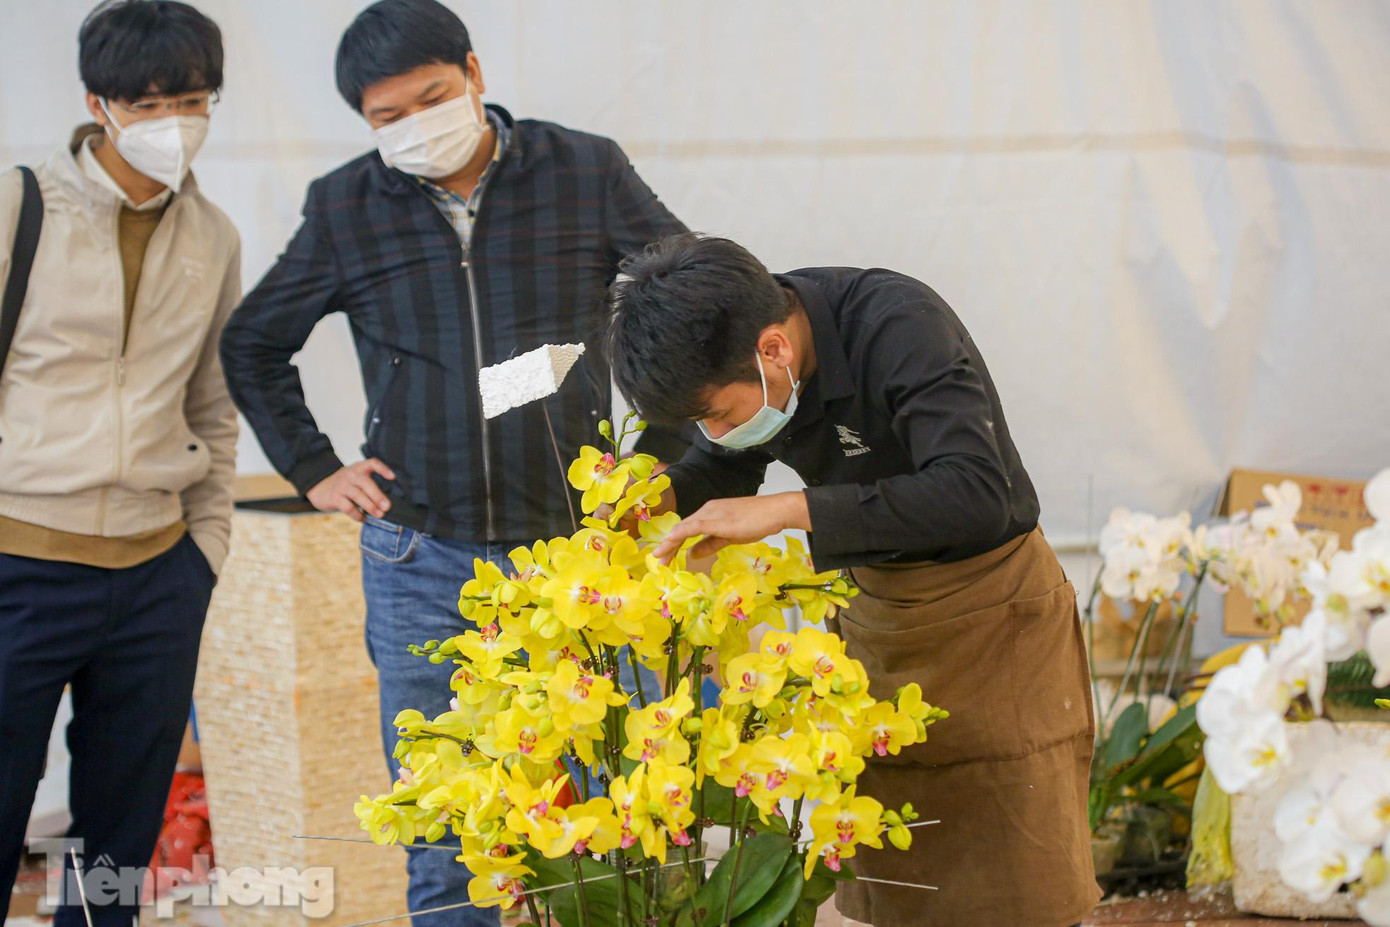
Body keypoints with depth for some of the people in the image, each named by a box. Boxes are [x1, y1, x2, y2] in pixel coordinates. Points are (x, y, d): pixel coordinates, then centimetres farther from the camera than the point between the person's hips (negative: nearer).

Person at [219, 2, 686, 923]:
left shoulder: (587, 173, -1)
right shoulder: (346, 208, 3)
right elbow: (252, 346, 18)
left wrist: (661, 458, 3)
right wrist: (315, 471, 10)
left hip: (575, 542, -1)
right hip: (420, 560, 1)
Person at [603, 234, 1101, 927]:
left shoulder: (900, 325, -29)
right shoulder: (729, 350, -8)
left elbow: (977, 494, -39)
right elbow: (726, 466, 12)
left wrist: (786, 510, -41)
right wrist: (666, 493, -12)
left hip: (988, 605, -6)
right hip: (872, 604, 6)